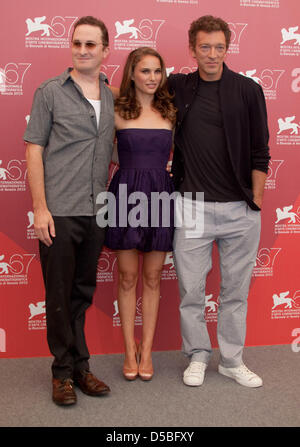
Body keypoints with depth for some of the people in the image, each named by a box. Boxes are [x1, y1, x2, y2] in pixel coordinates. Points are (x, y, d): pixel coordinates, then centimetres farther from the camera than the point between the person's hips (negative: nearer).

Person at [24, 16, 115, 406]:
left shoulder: (113, 99, 12)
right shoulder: (50, 92, 0)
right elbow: (34, 151, -3)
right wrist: (40, 207, -10)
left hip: (97, 213, 4)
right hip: (59, 212, -4)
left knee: (83, 292, 13)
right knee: (60, 293, 4)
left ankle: (80, 366, 25)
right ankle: (64, 370, 18)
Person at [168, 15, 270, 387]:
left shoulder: (248, 90, 2)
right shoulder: (177, 88, 5)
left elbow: (259, 154, 4)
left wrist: (256, 202, 0)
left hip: (239, 208, 0)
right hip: (192, 206, 1)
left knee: (236, 288, 9)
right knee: (191, 288, 6)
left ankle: (232, 360, 26)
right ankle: (197, 356, 25)